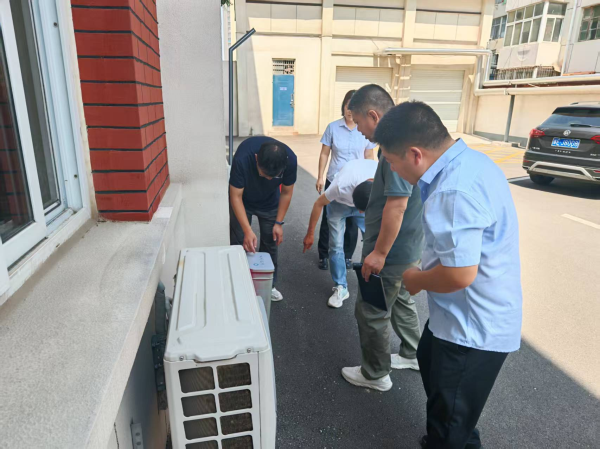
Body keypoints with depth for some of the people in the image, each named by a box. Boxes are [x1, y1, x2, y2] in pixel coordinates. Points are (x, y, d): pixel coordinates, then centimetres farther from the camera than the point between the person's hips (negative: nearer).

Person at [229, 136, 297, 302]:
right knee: (239, 244, -2)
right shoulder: (242, 158, -39)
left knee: (270, 244, 6)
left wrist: (278, 223, -11)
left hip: (270, 203, 2)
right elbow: (236, 197, -30)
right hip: (243, 202, -2)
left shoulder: (290, 160, -31)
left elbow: (286, 192, -14)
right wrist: (248, 230, -35)